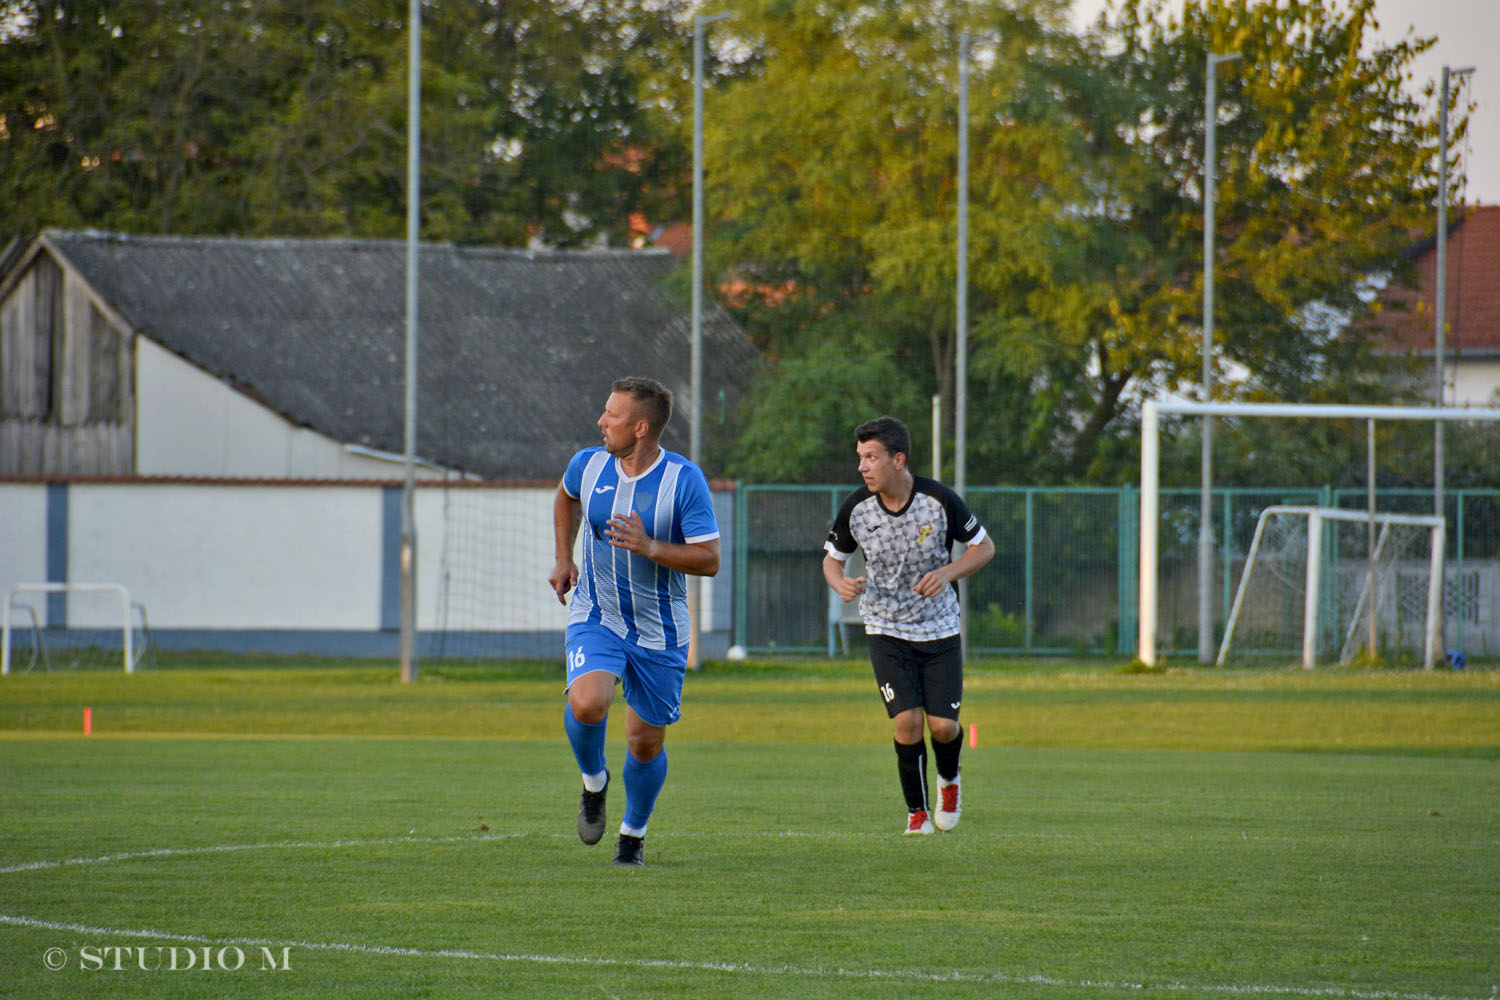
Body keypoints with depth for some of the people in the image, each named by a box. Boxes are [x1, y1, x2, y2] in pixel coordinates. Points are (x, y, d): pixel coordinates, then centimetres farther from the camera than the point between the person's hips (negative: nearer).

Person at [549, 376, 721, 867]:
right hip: (596, 618, 1)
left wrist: (650, 548, -28)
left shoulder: (684, 480, -15)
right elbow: (566, 497, 22)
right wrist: (564, 559, 12)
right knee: (587, 704, -26)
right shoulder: (588, 465, -4)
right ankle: (593, 782, 6)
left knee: (646, 743, 6)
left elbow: (709, 560, -15)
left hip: (659, 632, -1)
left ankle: (634, 833, 32)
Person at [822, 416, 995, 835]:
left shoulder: (939, 500, -14)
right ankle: (917, 812, 5)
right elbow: (832, 558, 7)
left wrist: (947, 573, -19)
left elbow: (984, 547, -1)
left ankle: (949, 780, 30)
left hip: (940, 630, 0)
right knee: (908, 721, -14)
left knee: (943, 725, -5)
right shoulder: (855, 508, -10)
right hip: (887, 631, 0)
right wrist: (840, 583, -17)